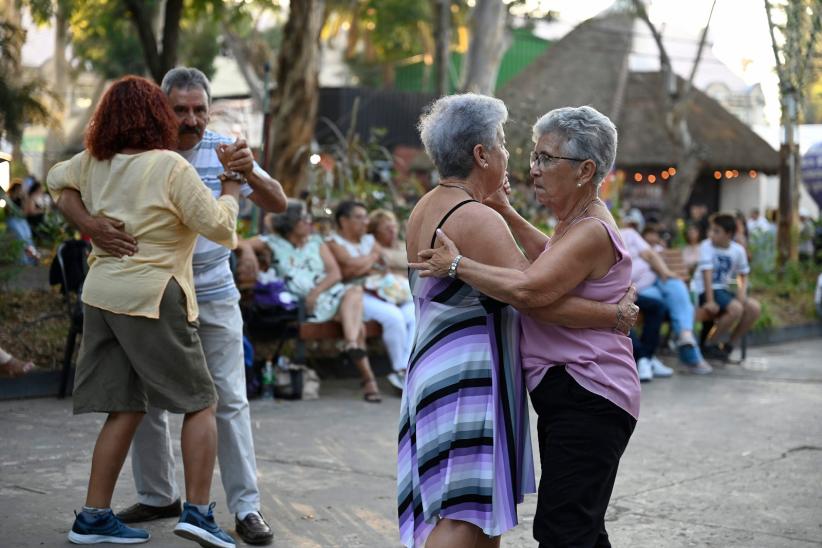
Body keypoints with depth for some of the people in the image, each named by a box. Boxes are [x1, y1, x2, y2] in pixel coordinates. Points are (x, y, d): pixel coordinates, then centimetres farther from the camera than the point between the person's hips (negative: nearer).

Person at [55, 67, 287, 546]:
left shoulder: (224, 150, -4)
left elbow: (278, 205, -10)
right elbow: (67, 191, -8)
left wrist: (250, 174, -32)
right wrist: (91, 225, -30)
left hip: (213, 296, -1)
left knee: (229, 400, -3)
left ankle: (246, 506, 4)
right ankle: (159, 496, 26)